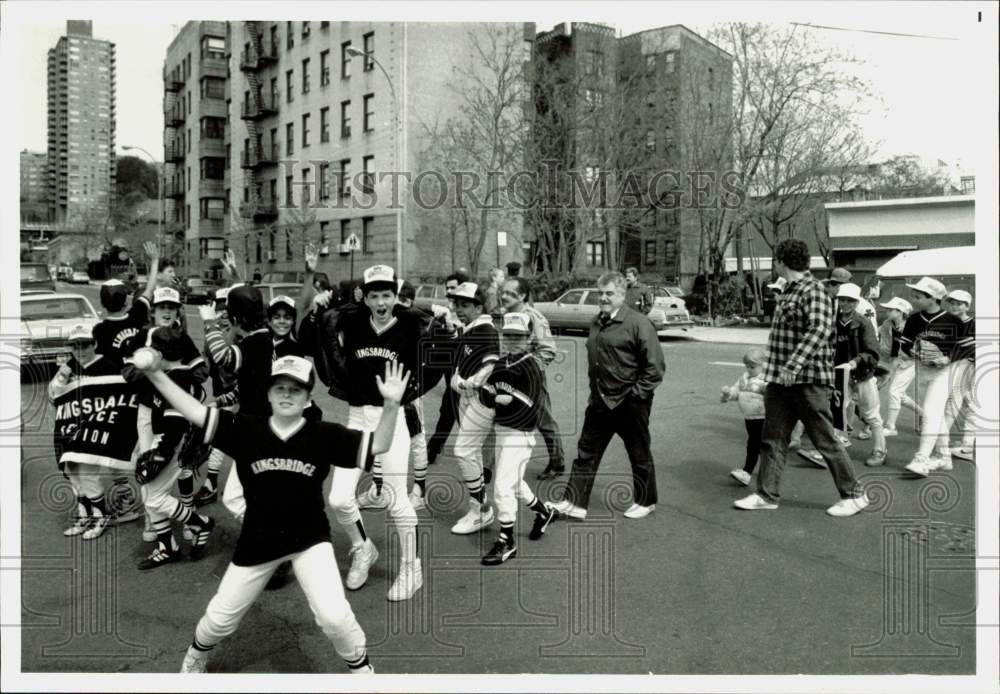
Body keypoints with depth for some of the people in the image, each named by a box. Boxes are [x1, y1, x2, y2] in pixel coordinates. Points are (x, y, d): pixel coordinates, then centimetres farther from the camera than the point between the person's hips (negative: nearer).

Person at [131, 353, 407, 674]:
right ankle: (196, 655, 52)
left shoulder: (323, 435, -13)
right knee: (220, 618, 16)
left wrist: (390, 405, -33)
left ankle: (361, 667, 14)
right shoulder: (245, 429, -9)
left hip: (309, 539, -2)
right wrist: (155, 374, -22)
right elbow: (194, 412, -13)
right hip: (257, 541, 2)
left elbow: (377, 446, -17)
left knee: (333, 615, -16)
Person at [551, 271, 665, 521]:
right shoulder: (597, 322, 9)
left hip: (630, 404, -7)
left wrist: (637, 393, -16)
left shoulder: (638, 323, -14)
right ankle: (574, 503, 14)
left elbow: (655, 367, -15)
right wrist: (595, 391, 15)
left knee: (639, 456, 11)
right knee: (586, 453, 8)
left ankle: (645, 502, 29)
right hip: (599, 402, 7)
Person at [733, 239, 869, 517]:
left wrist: (793, 365, -35)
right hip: (781, 380, 9)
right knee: (772, 439, 9)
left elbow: (820, 330, -29)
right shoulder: (787, 292, 14)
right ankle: (767, 495, 17)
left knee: (825, 440, 2)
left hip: (808, 380, -9)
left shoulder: (813, 291, -14)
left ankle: (854, 494, 16)